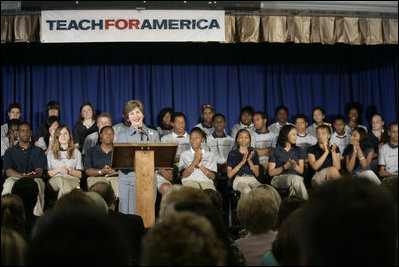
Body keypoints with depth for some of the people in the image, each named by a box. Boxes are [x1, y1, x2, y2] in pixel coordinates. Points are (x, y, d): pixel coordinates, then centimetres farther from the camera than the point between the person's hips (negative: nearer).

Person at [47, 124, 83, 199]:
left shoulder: (76, 152, 24)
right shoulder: (51, 153, 23)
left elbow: (80, 175, 17)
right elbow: (47, 174, 12)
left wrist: (72, 172, -5)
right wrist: (58, 170, -6)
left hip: (72, 179, 0)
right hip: (55, 180, 0)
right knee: (61, 179, -40)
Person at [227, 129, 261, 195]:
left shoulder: (253, 153, 19)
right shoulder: (232, 153, 13)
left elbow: (257, 174, 12)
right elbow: (229, 175, 5)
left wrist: (249, 160, -5)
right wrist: (242, 162, -6)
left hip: (252, 179, 2)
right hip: (239, 179, -2)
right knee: (247, 190, -40)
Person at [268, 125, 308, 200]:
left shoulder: (298, 151, 24)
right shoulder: (275, 151, 13)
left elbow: (301, 170, 14)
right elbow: (271, 172, 4)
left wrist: (295, 167, -10)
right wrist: (284, 167, -11)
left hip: (296, 177, 2)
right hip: (279, 178, -2)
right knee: (295, 178, -38)